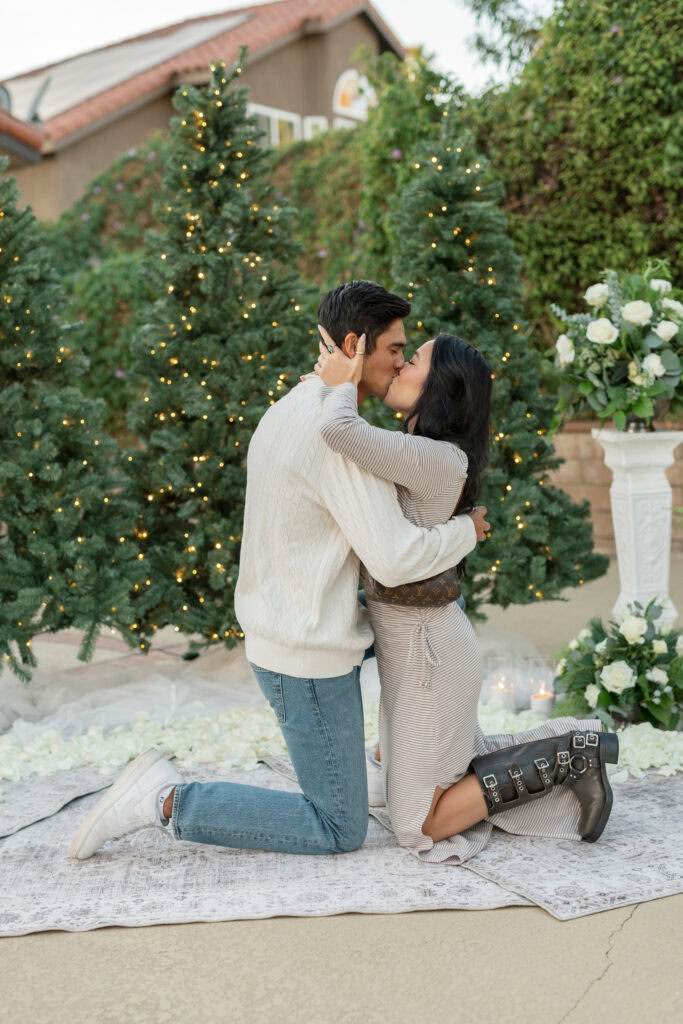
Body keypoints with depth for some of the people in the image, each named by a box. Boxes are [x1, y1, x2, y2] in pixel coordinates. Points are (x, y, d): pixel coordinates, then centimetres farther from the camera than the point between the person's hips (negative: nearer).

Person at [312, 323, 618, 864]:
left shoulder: (436, 458, -25)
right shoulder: (413, 454, 6)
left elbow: (338, 430, -38)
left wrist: (343, 384, -19)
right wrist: (342, 382, 0)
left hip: (428, 654, -10)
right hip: (415, 643, 10)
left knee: (421, 825, 3)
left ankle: (565, 756, 4)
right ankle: (570, 747, 19)